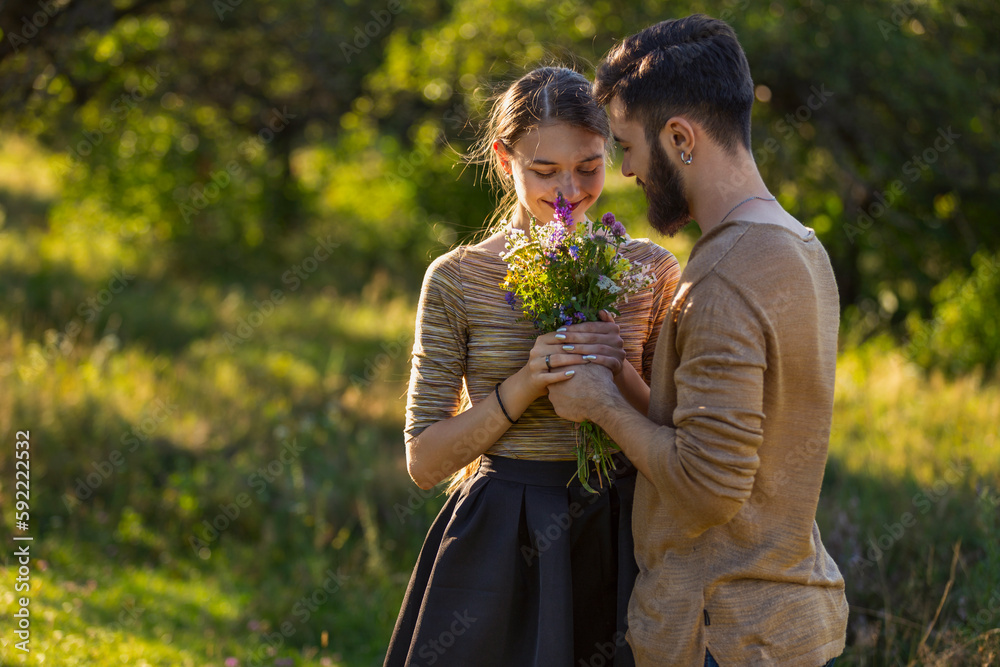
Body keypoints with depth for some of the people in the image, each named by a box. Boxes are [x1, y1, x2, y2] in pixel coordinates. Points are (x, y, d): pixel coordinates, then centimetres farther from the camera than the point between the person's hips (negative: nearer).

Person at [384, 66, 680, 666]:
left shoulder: (651, 271, 2)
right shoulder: (457, 279, -4)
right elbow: (424, 462, -4)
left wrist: (621, 376, -15)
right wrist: (521, 387, -18)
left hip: (616, 542, 2)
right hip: (499, 548, -2)